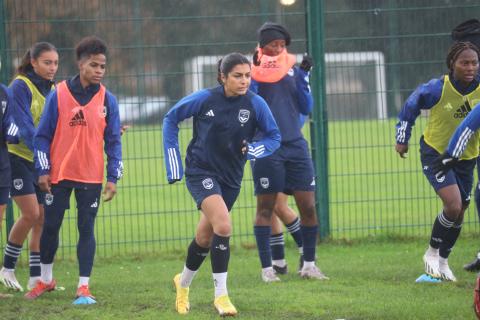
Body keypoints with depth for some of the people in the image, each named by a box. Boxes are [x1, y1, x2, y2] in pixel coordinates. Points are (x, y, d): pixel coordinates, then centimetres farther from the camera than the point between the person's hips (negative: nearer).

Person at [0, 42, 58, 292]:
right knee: (30, 213, -14)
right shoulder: (20, 87, -11)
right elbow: (23, 126, -20)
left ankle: (36, 277, 7)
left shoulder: (53, 90, 9)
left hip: (43, 161, 6)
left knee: (43, 218, 2)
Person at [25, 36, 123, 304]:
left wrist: (113, 178, -3)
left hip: (91, 176, 0)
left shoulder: (107, 100, 1)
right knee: (50, 226, 6)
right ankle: (46, 280, 26)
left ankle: (84, 287, 3)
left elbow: (113, 140, 4)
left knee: (86, 229, -1)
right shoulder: (59, 95, -3)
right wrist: (43, 170, -6)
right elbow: (42, 135, 0)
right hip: (58, 174, 0)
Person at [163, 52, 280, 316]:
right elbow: (171, 119, 0)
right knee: (223, 226, -23)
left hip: (230, 177, 4)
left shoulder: (255, 104, -10)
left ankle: (183, 283, 41)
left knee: (205, 237, 15)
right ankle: (220, 295, -16)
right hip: (200, 172, -4)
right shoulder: (204, 99, -13)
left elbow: (274, 136, 0)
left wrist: (253, 150, -21)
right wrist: (173, 163, -1)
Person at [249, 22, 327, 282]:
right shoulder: (253, 69, 0)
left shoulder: (292, 68, 11)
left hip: (295, 145, 4)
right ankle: (267, 268, 8)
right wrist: (254, 74, -17)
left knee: (308, 206, 0)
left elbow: (306, 108, 9)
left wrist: (303, 77, -2)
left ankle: (309, 264, 12)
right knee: (265, 207, 0)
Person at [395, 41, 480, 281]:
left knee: (459, 211, 10)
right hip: (436, 153, -4)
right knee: (453, 205, -20)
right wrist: (402, 139, 3)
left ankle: (443, 261, 30)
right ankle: (432, 253, 2)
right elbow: (410, 106, -3)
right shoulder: (437, 89, -20)